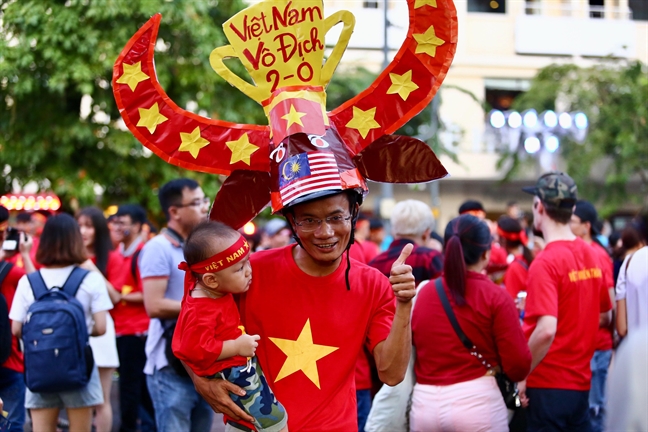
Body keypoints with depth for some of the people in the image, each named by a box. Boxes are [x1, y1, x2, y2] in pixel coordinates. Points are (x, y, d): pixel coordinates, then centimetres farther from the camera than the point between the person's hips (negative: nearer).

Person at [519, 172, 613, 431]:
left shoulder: (545, 263, -18)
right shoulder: (590, 255, 5)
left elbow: (546, 330, -27)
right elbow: (605, 317, 17)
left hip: (548, 385, -7)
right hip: (581, 382, 7)